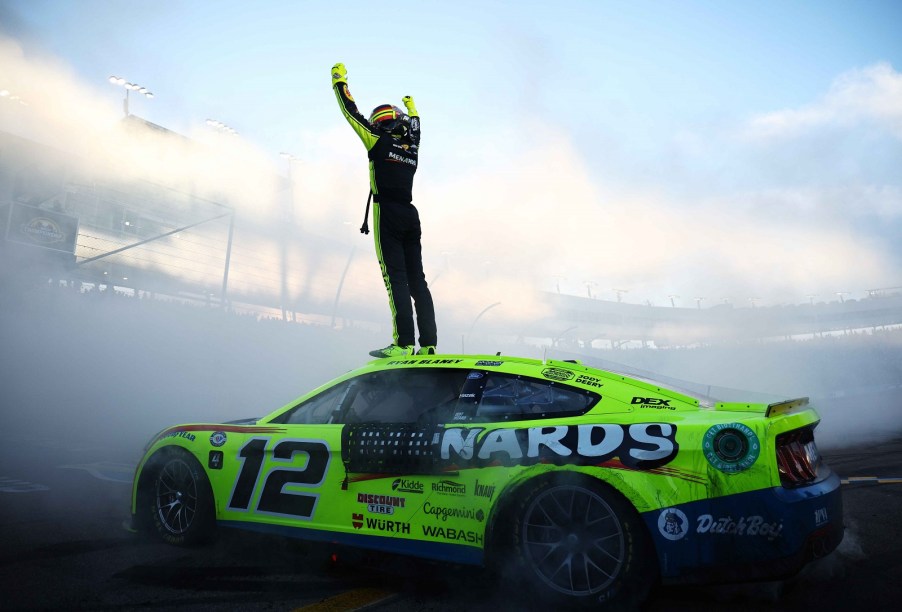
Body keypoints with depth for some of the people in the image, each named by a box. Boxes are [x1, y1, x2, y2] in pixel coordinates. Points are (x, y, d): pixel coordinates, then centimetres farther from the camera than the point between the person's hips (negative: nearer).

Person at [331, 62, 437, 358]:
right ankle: (428, 344, -1)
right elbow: (414, 128, 39)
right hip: (411, 215, 6)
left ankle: (404, 343, -17)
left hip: (387, 214, -6)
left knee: (396, 279, -11)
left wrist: (339, 79, 22)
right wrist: (412, 109, 59)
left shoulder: (379, 141, 2)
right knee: (417, 280, 4)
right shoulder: (412, 148, 16)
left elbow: (351, 112, 8)